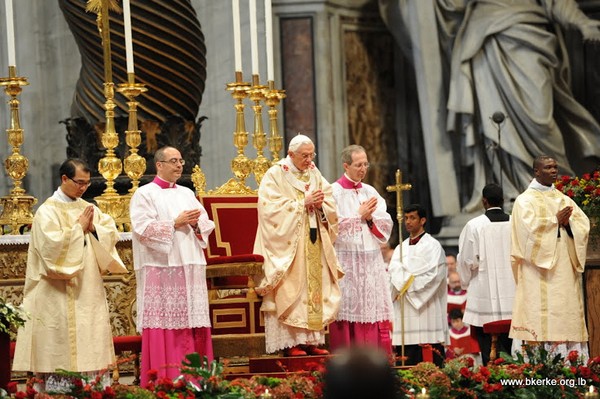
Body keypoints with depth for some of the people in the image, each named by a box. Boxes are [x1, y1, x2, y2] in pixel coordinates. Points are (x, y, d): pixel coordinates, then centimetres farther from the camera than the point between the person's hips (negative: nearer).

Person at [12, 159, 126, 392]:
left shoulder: (87, 208, 12)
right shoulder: (48, 211, -8)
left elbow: (112, 233, 8)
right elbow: (53, 244, -19)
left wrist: (93, 228, -9)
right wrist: (79, 228, -13)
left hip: (89, 290, 7)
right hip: (61, 292, -6)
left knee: (92, 339, 6)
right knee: (63, 341, -6)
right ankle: (60, 388, -3)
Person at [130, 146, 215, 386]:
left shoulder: (187, 193, 18)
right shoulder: (145, 194, 0)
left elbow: (206, 225, 16)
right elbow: (143, 228, -13)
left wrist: (196, 223, -6)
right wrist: (175, 224, -14)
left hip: (190, 268, 6)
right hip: (160, 268, -6)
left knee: (192, 325, 3)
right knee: (164, 328, -8)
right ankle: (163, 382, -6)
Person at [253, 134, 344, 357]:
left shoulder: (314, 174, 14)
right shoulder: (275, 175, -4)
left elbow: (331, 203, 13)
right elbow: (272, 208, -14)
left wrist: (321, 204, -9)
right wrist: (303, 203, -16)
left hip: (314, 246, 6)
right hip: (289, 246, -6)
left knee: (315, 289, 3)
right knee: (292, 293, -9)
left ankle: (311, 340, 6)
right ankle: (291, 343, -8)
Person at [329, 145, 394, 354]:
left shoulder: (370, 192, 15)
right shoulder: (334, 192, -1)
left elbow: (386, 226, 9)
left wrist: (369, 218, -9)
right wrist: (360, 215, -8)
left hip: (371, 262, 5)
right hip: (346, 261, -5)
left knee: (374, 311, 0)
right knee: (349, 312, -7)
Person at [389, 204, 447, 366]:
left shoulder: (432, 246, 3)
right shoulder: (401, 248, 20)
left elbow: (434, 274, -8)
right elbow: (394, 272, 7)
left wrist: (410, 285, -10)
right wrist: (405, 283, -12)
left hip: (426, 307, -5)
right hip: (404, 309, 5)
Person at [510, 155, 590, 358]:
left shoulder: (563, 199, 18)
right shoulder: (526, 200, 2)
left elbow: (584, 224, 7)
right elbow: (530, 226, -15)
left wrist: (567, 221, -11)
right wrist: (556, 220, -8)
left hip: (565, 269, 5)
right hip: (541, 270, -5)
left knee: (569, 312, 0)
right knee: (544, 317, -11)